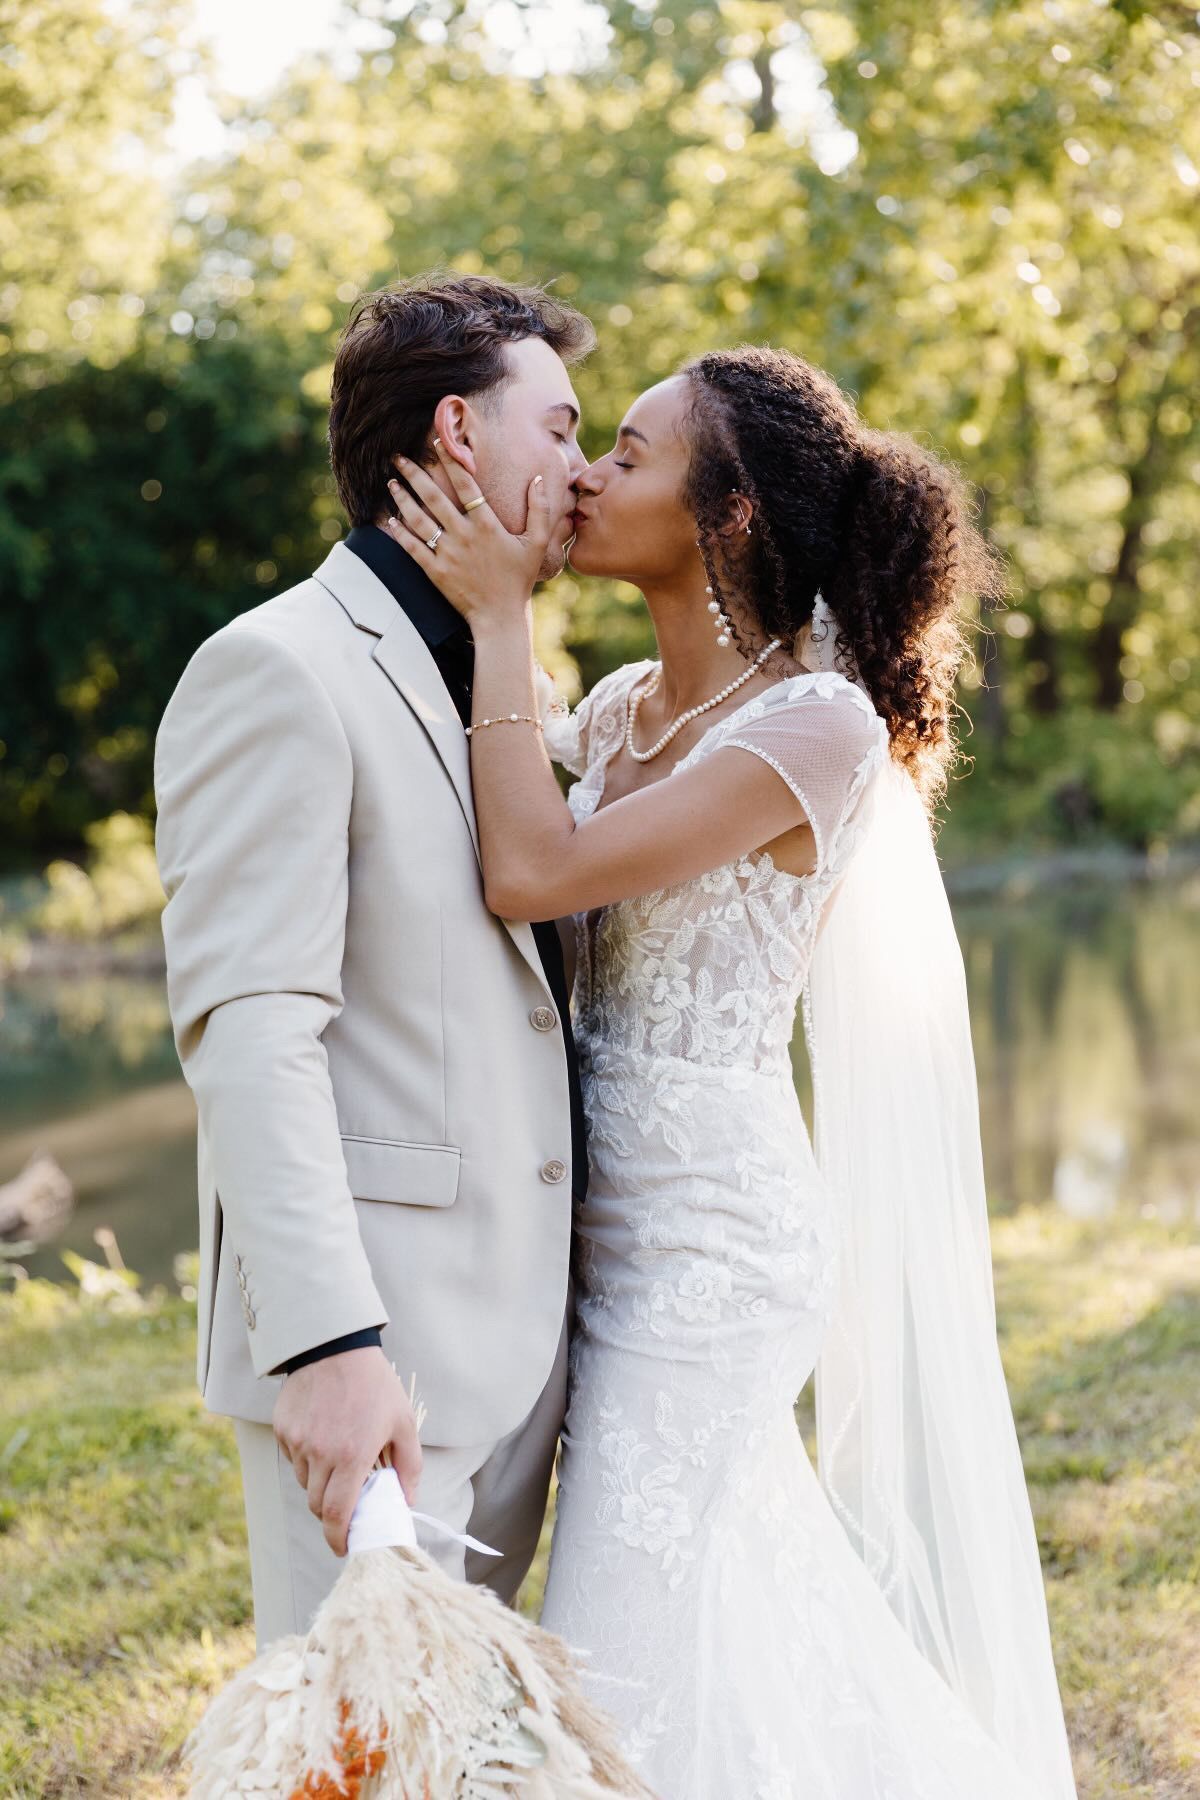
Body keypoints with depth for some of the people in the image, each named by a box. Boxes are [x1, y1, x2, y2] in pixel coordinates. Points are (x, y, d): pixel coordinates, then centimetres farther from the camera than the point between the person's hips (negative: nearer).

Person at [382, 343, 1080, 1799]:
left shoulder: (817, 725, -18)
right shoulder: (626, 706, 7)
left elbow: (531, 873, -25)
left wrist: (498, 613, -18)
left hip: (709, 1229, -8)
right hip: (611, 1219, 8)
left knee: (635, 1653, 0)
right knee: (738, 1598, 21)